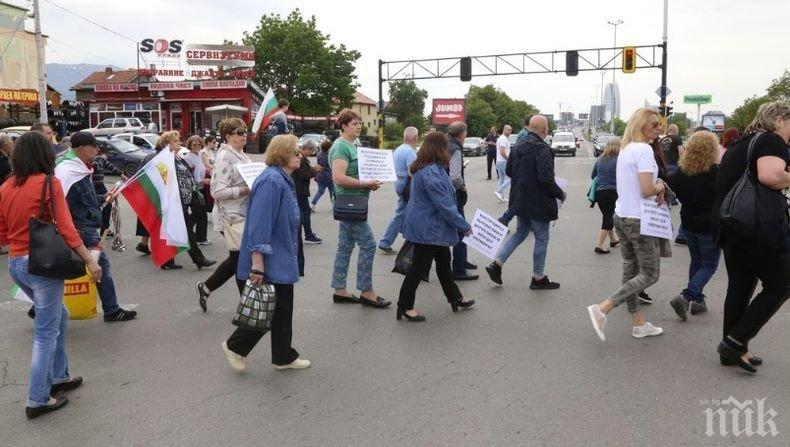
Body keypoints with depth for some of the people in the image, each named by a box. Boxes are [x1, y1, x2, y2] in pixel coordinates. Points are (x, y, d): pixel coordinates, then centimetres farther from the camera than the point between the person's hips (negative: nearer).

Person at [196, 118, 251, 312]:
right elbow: (218, 192, -23)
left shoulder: (242, 156, 12)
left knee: (237, 259, 15)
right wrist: (247, 190, -24)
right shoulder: (224, 158, -16)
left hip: (246, 214, 9)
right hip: (234, 216, -9)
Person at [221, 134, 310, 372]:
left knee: (283, 310, 15)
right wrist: (257, 264, -28)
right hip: (268, 264, -10)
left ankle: (284, 357, 26)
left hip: (281, 262, 10)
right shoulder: (271, 181, -21)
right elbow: (259, 225, -27)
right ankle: (235, 346, 22)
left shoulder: (284, 179, 11)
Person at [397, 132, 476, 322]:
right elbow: (444, 205, -26)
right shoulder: (431, 173, -26)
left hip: (432, 227, 11)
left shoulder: (427, 168, 8)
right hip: (428, 229, -11)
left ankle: (455, 298, 34)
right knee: (419, 267, 1)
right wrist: (464, 226, -16)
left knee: (444, 262, 20)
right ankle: (405, 306, 13)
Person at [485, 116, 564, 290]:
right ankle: (538, 278, 17)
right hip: (538, 202, -8)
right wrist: (560, 194, -11)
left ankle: (497, 264, 13)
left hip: (520, 200, 8)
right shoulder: (542, 150, -20)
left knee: (520, 233, 21)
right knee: (541, 238, 7)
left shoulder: (518, 146, 4)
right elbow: (546, 179, -26)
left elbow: (508, 171, 12)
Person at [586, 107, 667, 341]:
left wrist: (657, 186, 4)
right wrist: (661, 186, -2)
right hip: (639, 220, -9)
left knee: (630, 270, 12)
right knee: (649, 274, 0)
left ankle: (639, 324, 21)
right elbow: (647, 190, -23)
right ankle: (602, 308, -10)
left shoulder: (625, 149, 12)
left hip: (622, 216, 9)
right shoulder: (644, 149, -16)